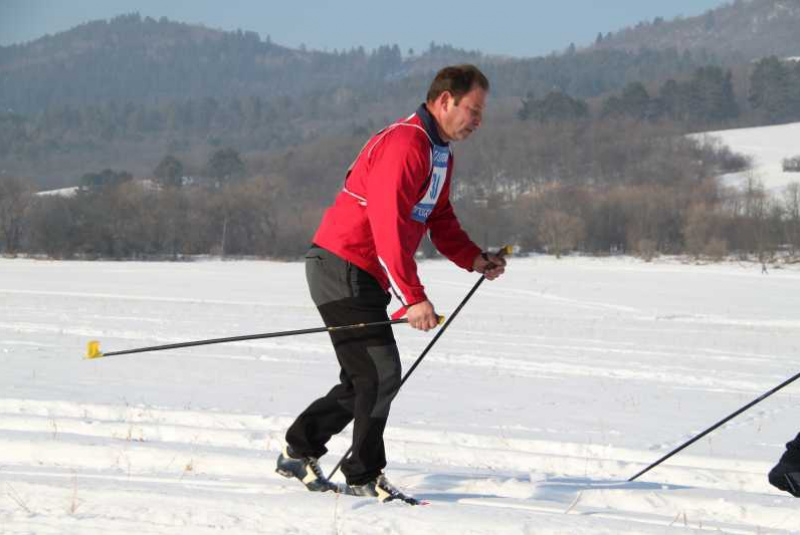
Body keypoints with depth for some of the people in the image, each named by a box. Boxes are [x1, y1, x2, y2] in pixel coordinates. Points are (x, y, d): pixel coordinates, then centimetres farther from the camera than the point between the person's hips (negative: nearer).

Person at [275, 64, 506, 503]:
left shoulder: (439, 154, 14)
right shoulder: (403, 145, -20)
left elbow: (440, 220, 18)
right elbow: (388, 227, -27)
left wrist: (474, 259, 0)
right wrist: (412, 298, -31)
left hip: (366, 279, 11)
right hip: (342, 268, -11)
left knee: (366, 379, 14)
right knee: (380, 374, -10)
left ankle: (299, 452, 26)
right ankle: (364, 476, 1)